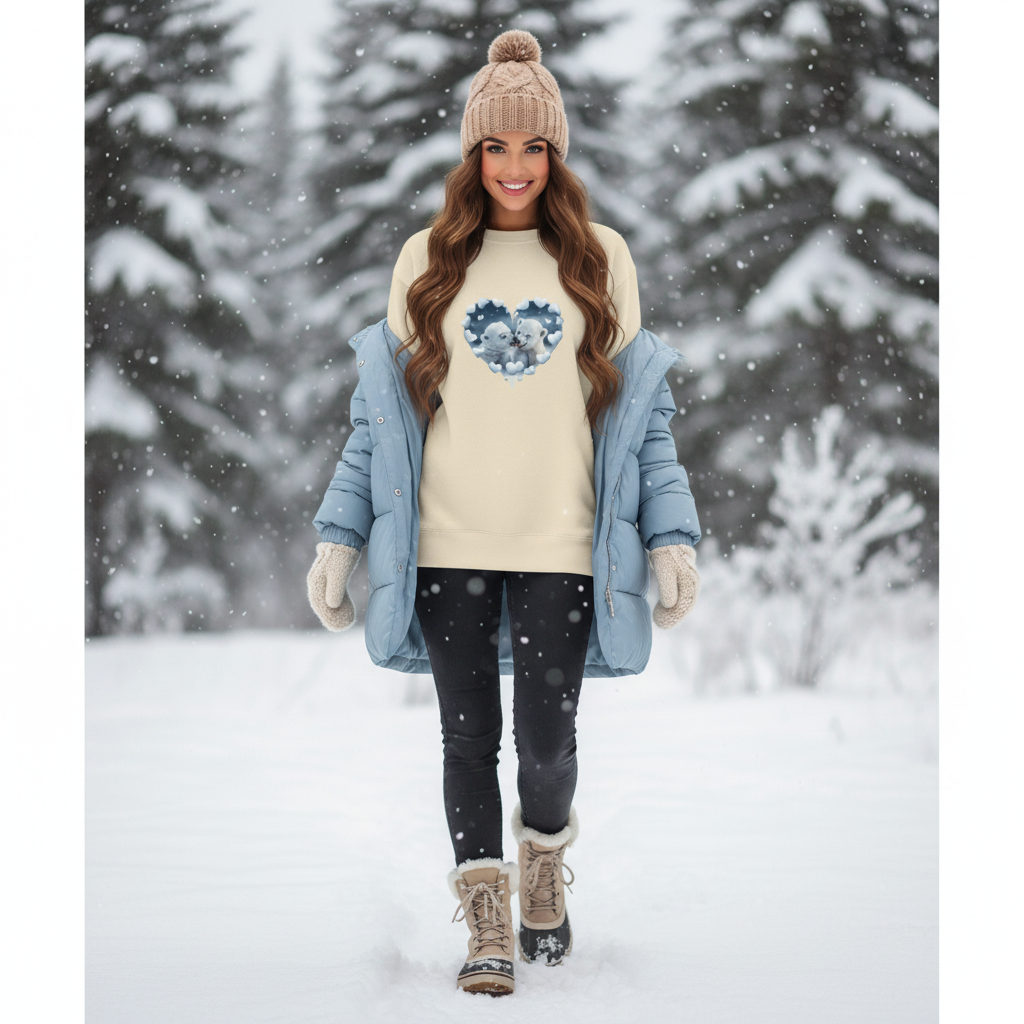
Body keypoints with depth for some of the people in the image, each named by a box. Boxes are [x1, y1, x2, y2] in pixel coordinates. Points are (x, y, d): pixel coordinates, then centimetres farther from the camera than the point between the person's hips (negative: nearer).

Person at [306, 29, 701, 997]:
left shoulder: (601, 258, 6)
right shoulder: (426, 259, 6)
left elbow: (639, 408, 6)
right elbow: (381, 409, 8)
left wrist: (672, 537, -2)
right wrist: (341, 539, 2)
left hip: (561, 544, -1)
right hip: (448, 546, 1)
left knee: (547, 741, -1)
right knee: (468, 740, 4)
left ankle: (544, 868, 30)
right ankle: (486, 925, 17)